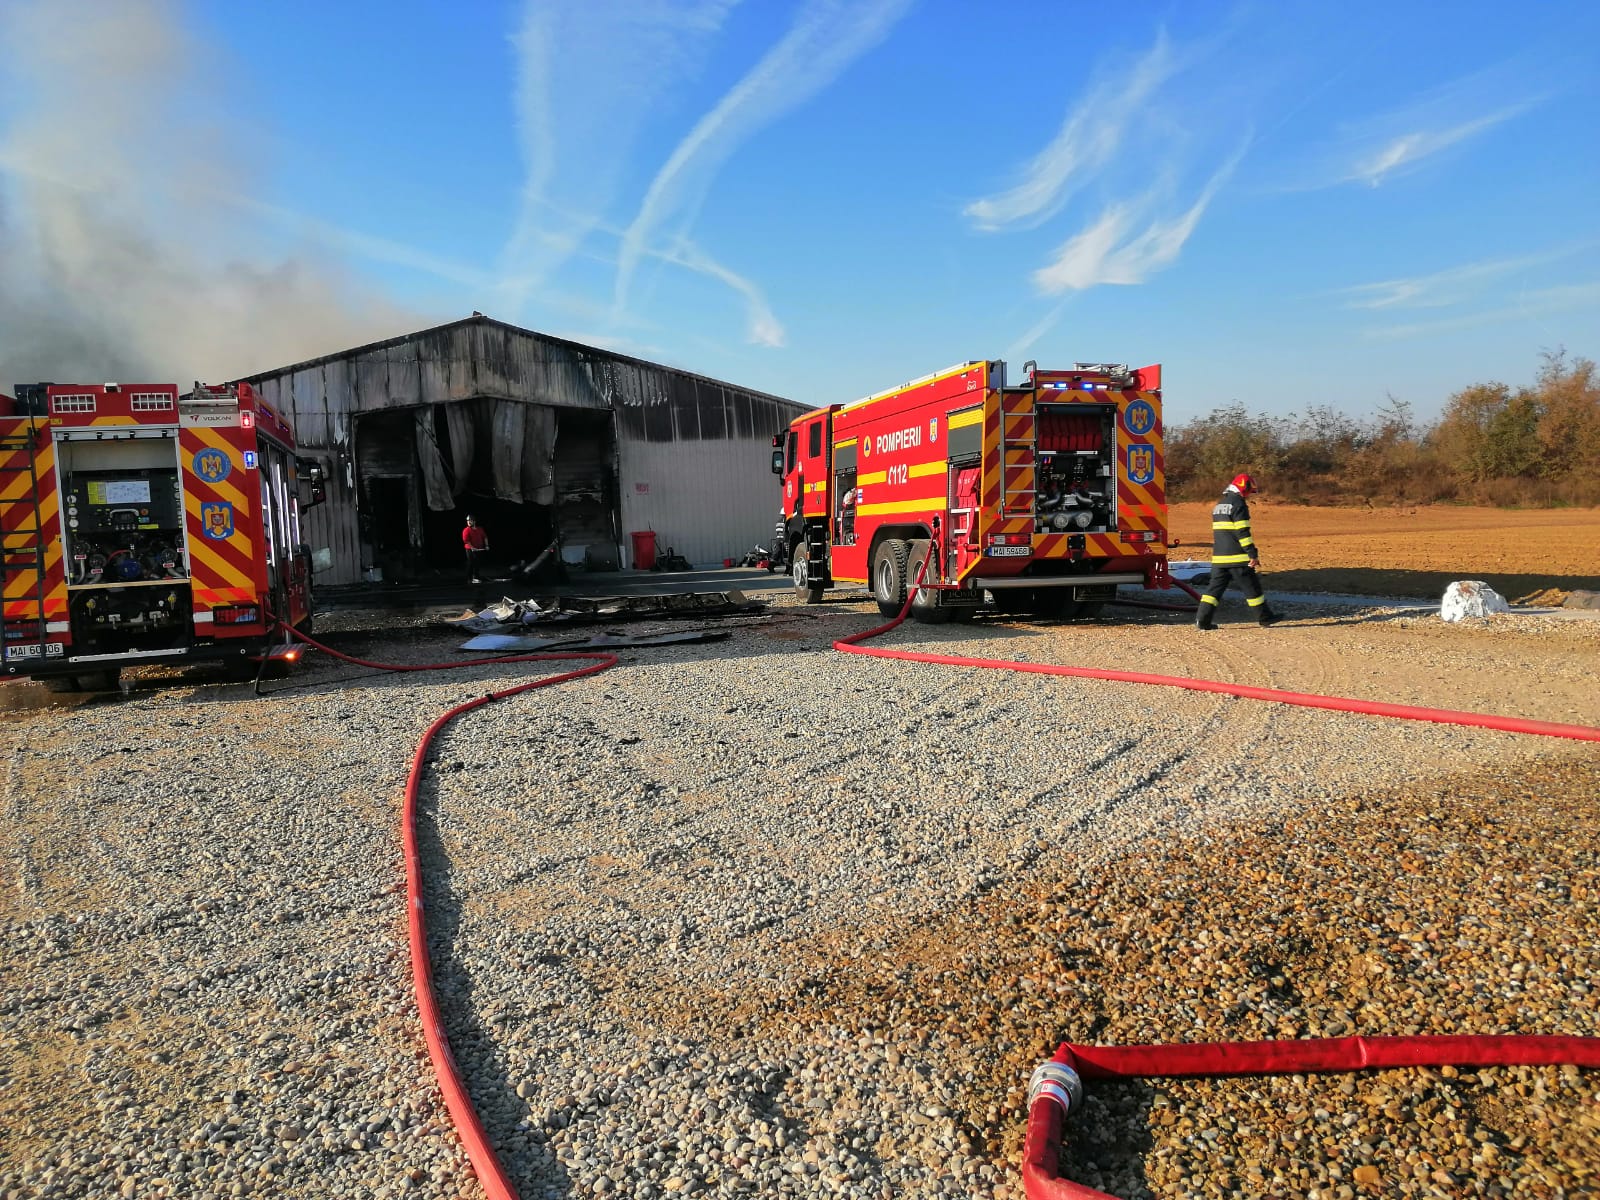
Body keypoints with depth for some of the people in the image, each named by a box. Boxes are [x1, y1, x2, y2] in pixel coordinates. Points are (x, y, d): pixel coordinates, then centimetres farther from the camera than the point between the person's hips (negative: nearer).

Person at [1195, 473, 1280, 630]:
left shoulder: (1219, 505, 18)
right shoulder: (1238, 504, -10)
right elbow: (1243, 532, -16)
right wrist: (1253, 554, -15)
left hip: (1219, 557, 7)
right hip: (1237, 557, -7)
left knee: (1215, 587, 4)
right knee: (1251, 587, 4)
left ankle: (1202, 619, -5)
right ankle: (1265, 617, 14)